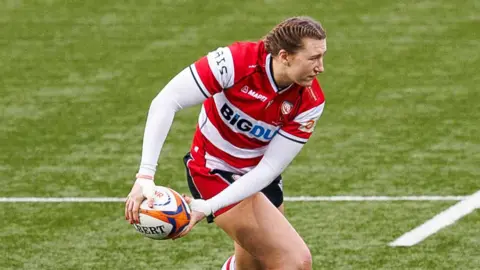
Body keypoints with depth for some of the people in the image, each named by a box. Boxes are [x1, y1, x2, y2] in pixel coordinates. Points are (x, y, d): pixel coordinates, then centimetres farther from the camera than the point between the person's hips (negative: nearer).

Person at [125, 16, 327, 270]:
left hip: (259, 177, 5)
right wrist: (145, 175, -37)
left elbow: (269, 168, -20)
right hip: (216, 172, -5)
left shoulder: (310, 102, -19)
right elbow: (165, 102, -29)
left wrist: (209, 207, -31)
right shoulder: (236, 61, -30)